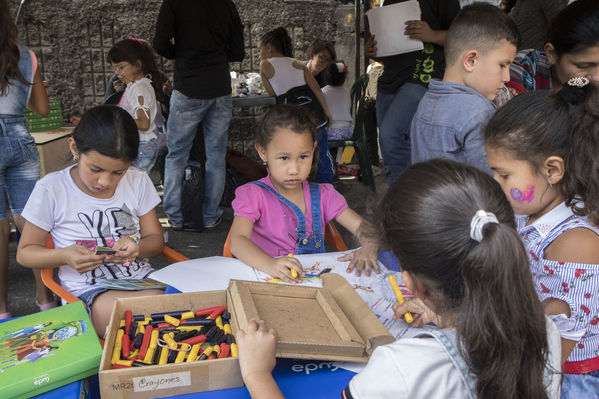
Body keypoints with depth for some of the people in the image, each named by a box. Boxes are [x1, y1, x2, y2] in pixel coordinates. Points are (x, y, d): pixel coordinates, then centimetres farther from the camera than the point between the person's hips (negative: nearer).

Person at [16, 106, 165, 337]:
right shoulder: (51, 189, -3)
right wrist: (64, 256, -17)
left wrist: (137, 247, -13)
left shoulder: (138, 182, 5)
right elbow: (25, 252, 5)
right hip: (88, 291, -3)